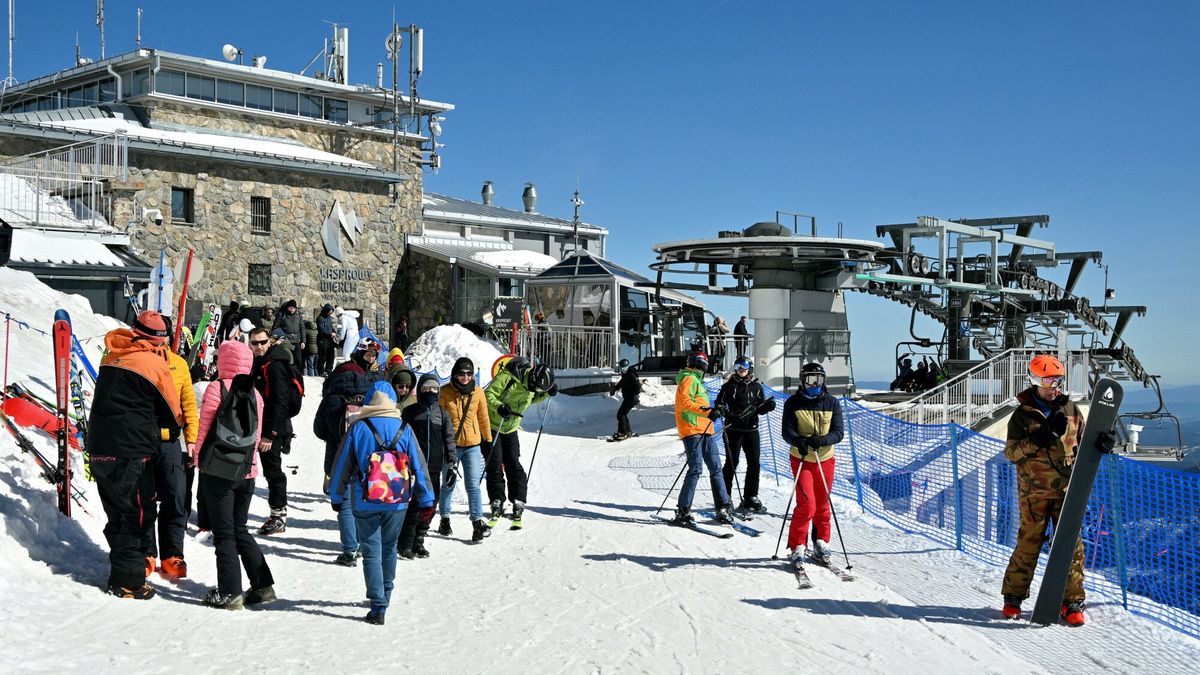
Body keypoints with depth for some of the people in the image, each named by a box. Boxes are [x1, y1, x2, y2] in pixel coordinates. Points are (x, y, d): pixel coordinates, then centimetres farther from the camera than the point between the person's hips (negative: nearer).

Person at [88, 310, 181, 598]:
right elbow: (172, 410, 0)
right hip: (133, 448, -6)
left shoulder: (111, 356, 10)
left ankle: (129, 563, 27)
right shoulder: (155, 362, -8)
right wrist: (175, 426, 23)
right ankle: (128, 580, 4)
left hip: (100, 445, 7)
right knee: (136, 513, 2)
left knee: (116, 511, 16)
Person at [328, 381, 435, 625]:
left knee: (372, 553, 1)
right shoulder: (403, 429, -1)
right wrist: (426, 501, 8)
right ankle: (384, 596, 36)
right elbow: (419, 466, 1)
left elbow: (342, 465, -1)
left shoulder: (357, 428, -5)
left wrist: (337, 497, 12)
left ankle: (378, 607, -7)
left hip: (365, 502, -2)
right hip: (398, 502, 2)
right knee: (389, 549, 20)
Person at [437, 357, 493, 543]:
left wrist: (489, 441, 14)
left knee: (473, 485, -6)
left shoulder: (477, 393, 1)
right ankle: (445, 519, 29)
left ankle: (478, 523, -8)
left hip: (472, 445, 1)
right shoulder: (445, 392, -4)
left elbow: (483, 418, 10)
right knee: (448, 484, 12)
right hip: (450, 445, -1)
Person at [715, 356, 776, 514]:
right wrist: (720, 409, -22)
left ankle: (750, 498, 13)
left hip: (751, 429, 3)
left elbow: (760, 409, 13)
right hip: (733, 429, -3)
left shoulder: (756, 386, 10)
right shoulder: (730, 385, 2)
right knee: (731, 463, -1)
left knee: (754, 464, 3)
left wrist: (768, 406, -8)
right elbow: (720, 402, -1)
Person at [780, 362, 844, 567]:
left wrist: (821, 440, -26)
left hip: (825, 459, 3)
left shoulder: (832, 403, 1)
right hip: (801, 459, -2)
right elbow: (787, 431, -10)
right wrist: (798, 441, -32)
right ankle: (796, 546, 0)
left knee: (822, 505, 12)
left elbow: (838, 432, -6)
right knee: (806, 504, -13)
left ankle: (821, 545, 27)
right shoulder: (793, 403, -2)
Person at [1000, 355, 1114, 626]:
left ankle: (1072, 602, 8)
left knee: (1071, 543, 0)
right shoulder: (1023, 415, 1)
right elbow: (1010, 452, -5)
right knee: (1029, 543, 0)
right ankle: (1013, 597, 14)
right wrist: (1035, 440, -20)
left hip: (1066, 488, 2)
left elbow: (1082, 443, 16)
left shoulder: (1070, 409, 9)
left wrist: (1101, 443, -6)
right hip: (1034, 489, -2)